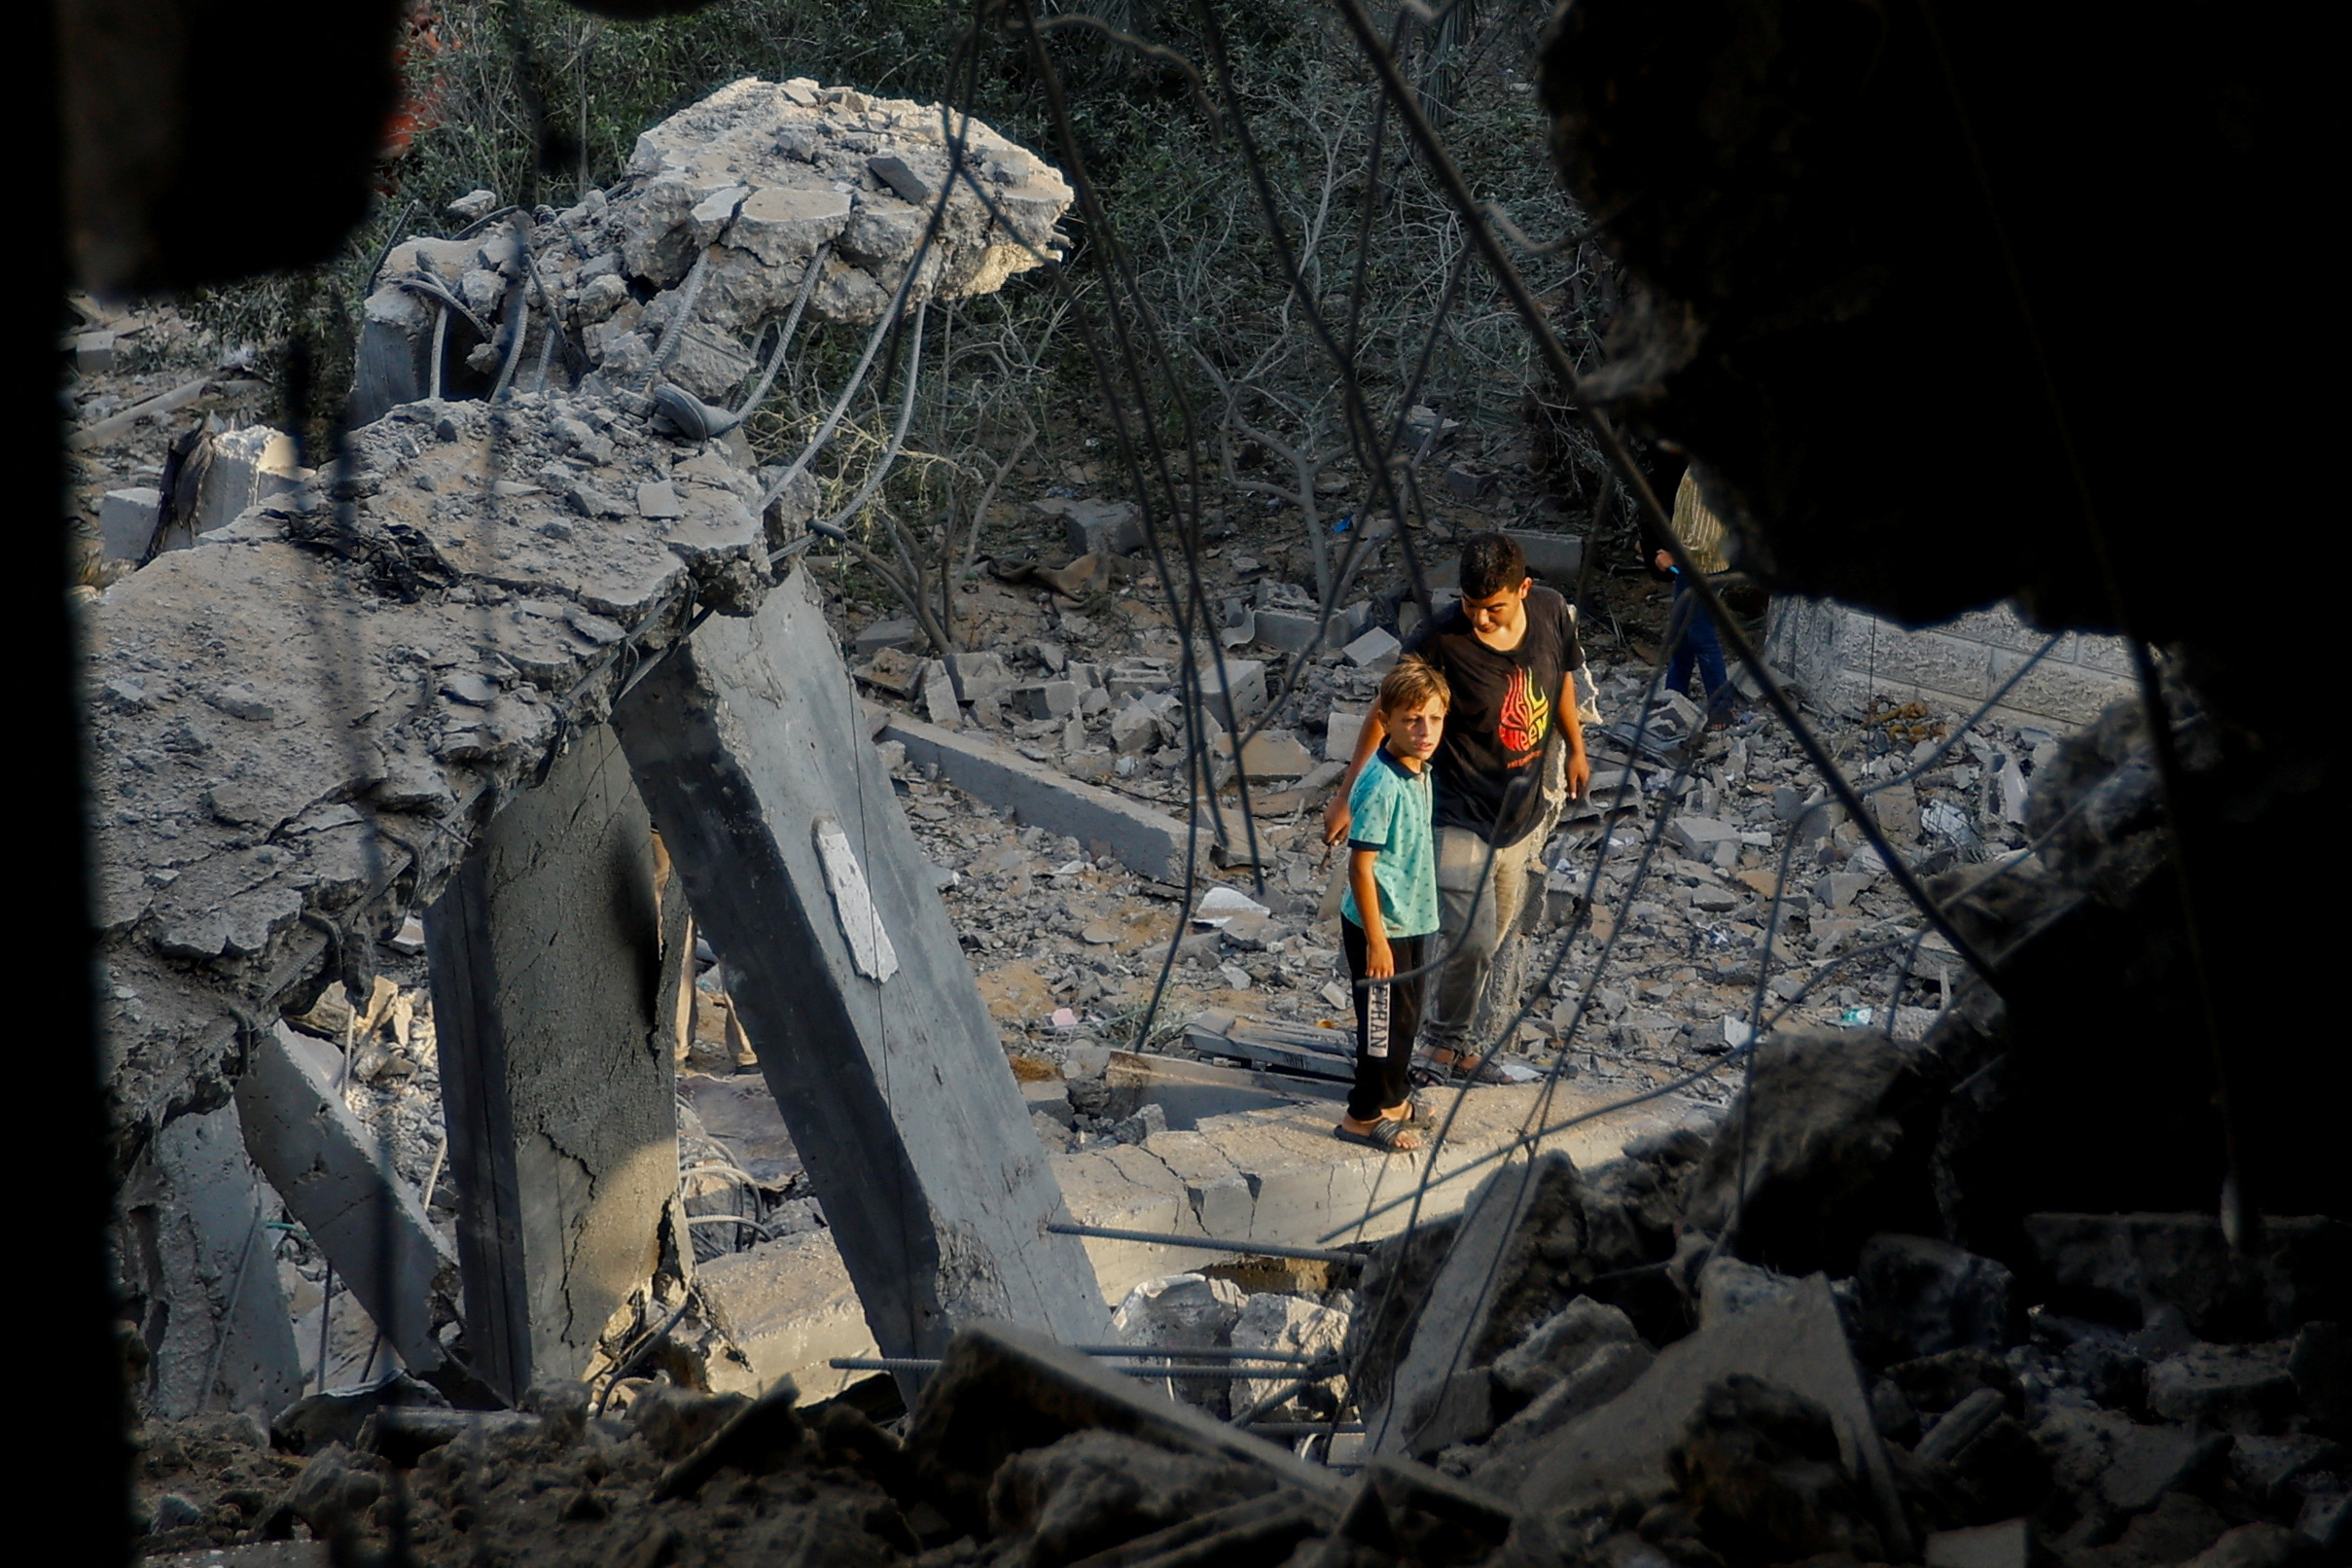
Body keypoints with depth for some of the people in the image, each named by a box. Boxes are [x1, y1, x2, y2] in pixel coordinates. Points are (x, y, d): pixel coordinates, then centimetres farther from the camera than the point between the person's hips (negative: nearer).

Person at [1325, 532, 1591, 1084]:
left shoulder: (1551, 613, -10)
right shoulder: (1440, 641, -24)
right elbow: (1384, 715, -13)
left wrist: (1575, 750, 23)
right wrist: (1347, 797, -10)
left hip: (1527, 808, 6)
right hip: (1461, 815, -6)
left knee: (1494, 932, 17)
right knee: (1470, 940, -11)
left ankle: (1452, 1033, 35)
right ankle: (1449, 1040, 14)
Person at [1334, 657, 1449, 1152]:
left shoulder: (1419, 772, 2)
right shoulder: (1381, 785, -26)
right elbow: (1361, 867, -24)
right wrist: (1376, 940, -22)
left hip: (1412, 920, 9)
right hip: (1380, 925, -9)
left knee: (1406, 1015, 22)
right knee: (1384, 1018, 3)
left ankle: (1394, 1097, 39)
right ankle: (1364, 1117, 18)